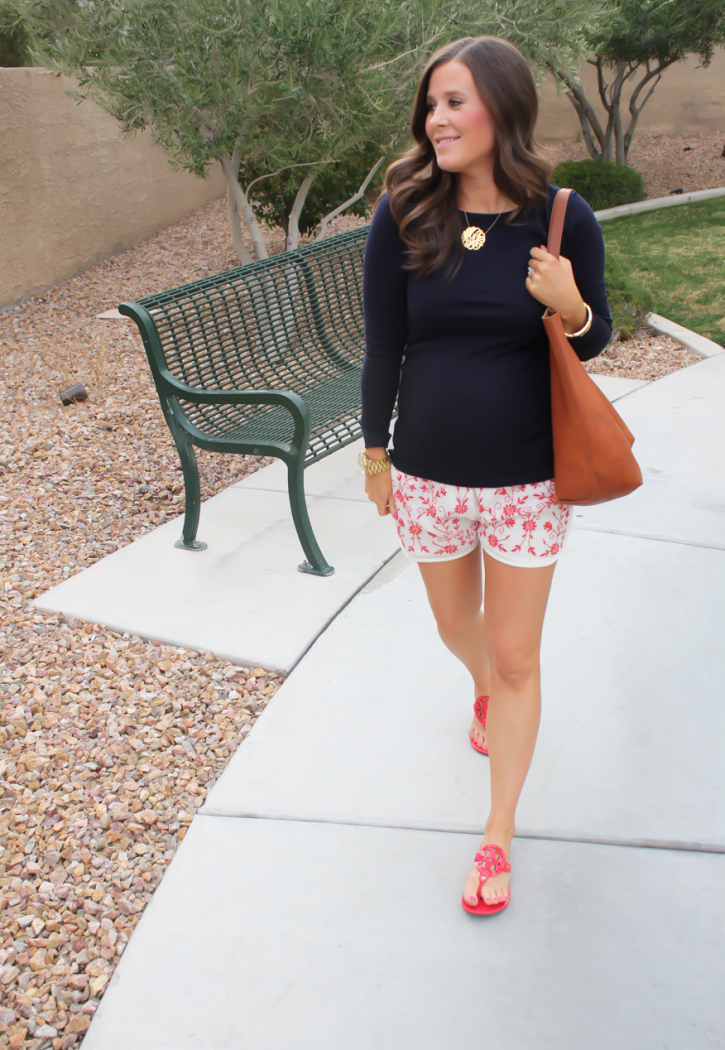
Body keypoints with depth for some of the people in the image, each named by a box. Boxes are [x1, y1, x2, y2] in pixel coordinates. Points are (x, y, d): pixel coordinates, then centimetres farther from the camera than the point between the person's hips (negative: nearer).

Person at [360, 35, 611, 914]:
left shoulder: (561, 216, -11)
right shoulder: (403, 214, -9)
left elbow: (594, 340, 1)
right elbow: (382, 344, -2)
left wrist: (571, 306, -22)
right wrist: (374, 453, 5)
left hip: (528, 480, -1)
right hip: (429, 475, 2)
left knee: (517, 660, 7)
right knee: (457, 628, 23)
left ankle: (497, 838, 26)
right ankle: (485, 694, 60)